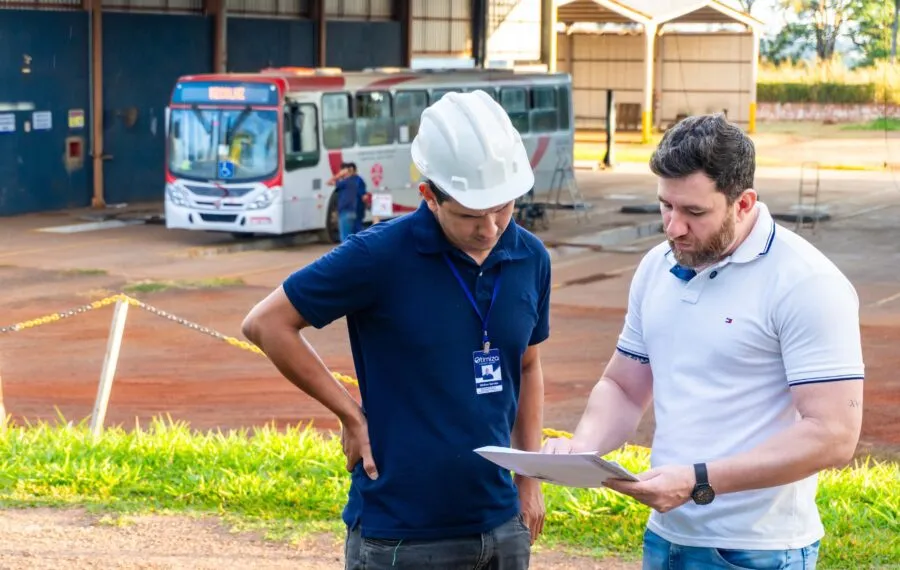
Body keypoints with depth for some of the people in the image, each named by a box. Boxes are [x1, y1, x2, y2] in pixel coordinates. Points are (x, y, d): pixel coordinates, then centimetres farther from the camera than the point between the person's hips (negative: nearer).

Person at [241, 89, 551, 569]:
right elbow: (266, 324, -7)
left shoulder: (531, 259, 2)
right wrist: (350, 414, -7)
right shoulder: (381, 256, -14)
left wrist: (530, 478, 11)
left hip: (502, 529, 5)